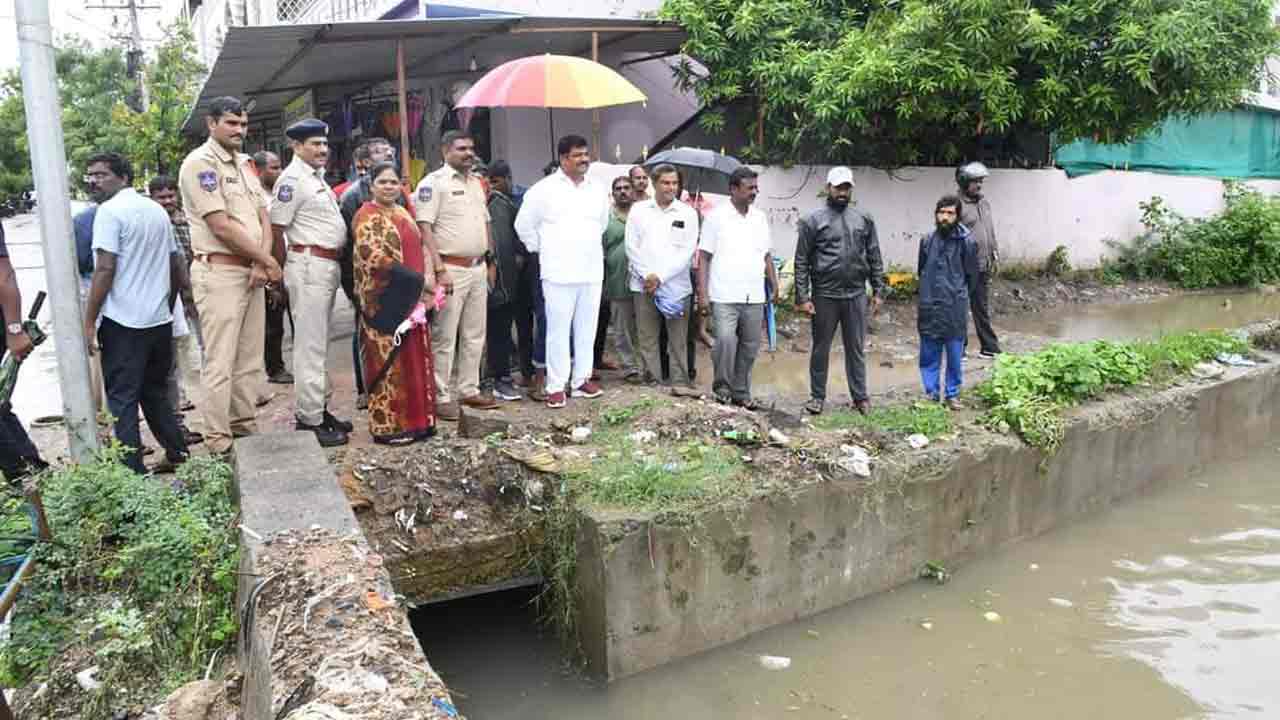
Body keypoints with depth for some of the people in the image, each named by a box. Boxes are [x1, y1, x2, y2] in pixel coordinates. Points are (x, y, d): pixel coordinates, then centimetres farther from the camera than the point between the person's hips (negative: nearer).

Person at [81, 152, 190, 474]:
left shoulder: (110, 210, -9)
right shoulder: (157, 209, 13)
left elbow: (105, 269, -16)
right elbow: (177, 266, 18)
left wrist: (88, 321, -13)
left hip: (123, 322, -7)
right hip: (159, 319, 7)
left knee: (122, 399, -2)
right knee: (155, 392, 18)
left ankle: (132, 471, -2)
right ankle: (177, 454, 19)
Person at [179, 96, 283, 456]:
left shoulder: (241, 165, 18)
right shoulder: (200, 163, -8)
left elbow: (263, 217, 13)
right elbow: (221, 225, -15)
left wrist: (261, 263, -5)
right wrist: (269, 261, -9)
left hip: (251, 272, 8)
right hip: (219, 273, -8)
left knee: (250, 359, 11)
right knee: (220, 362, -6)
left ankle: (245, 428, 20)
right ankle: (218, 442, 0)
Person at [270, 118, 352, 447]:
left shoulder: (316, 176, 17)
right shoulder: (292, 179, -11)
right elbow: (276, 229, -14)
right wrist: (290, 268, -6)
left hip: (329, 266, 10)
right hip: (309, 265, -10)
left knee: (319, 344, 15)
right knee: (310, 346, -6)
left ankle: (320, 409, 24)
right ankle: (308, 420, -1)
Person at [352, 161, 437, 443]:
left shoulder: (403, 213, 17)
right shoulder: (368, 216, -8)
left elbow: (420, 247, 16)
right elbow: (376, 259, -19)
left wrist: (428, 278, -3)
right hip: (384, 301, -8)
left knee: (414, 359, 11)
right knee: (388, 362, -3)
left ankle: (415, 419, 21)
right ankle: (388, 425, 6)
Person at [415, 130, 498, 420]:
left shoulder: (476, 182, 16)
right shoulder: (433, 182, -8)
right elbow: (424, 227, -14)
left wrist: (491, 261, 17)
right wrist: (440, 270, -21)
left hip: (478, 268, 8)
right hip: (451, 269, -8)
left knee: (474, 335, 13)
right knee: (444, 337, -2)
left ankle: (468, 390, 23)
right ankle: (441, 397, 5)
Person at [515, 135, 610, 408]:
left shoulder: (597, 190, 9)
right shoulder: (544, 189, -5)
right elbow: (524, 225, 1)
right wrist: (542, 251, 4)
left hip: (592, 272, 5)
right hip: (559, 273, -5)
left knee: (587, 330, 10)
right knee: (558, 331, -1)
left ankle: (581, 379, 20)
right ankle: (556, 386, 5)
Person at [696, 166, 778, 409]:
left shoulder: (760, 218, 13)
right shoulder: (716, 216, -1)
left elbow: (767, 256, 18)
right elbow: (704, 257, -2)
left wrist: (775, 286, 9)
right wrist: (702, 293, -8)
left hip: (754, 297, 5)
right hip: (724, 296, -5)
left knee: (750, 347, 8)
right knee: (726, 340, -18)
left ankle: (741, 392, 21)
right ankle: (722, 387, 2)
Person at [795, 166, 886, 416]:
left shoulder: (864, 220, 9)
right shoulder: (813, 220, -1)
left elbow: (874, 257, 11)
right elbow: (801, 262, -3)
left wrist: (878, 290, 6)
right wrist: (802, 297, -8)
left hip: (856, 295, 2)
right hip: (825, 295, -2)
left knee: (856, 348, 9)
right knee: (821, 348, 8)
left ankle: (860, 396, 17)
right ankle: (817, 396, 19)